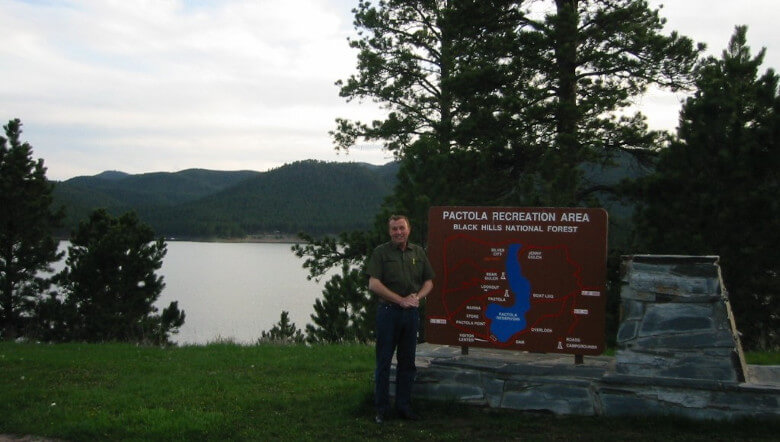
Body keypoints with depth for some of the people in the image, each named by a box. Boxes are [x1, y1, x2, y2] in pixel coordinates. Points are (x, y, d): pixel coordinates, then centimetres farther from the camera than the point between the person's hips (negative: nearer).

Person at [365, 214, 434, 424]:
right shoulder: (381, 252, -3)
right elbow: (373, 284, -12)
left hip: (411, 312, 4)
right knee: (384, 361, 2)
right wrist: (400, 300, -15)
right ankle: (381, 409, 11)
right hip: (388, 311, -4)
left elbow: (429, 281, 14)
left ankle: (404, 406, 21)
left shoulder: (418, 252, 10)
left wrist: (417, 297, -6)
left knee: (407, 362, 10)